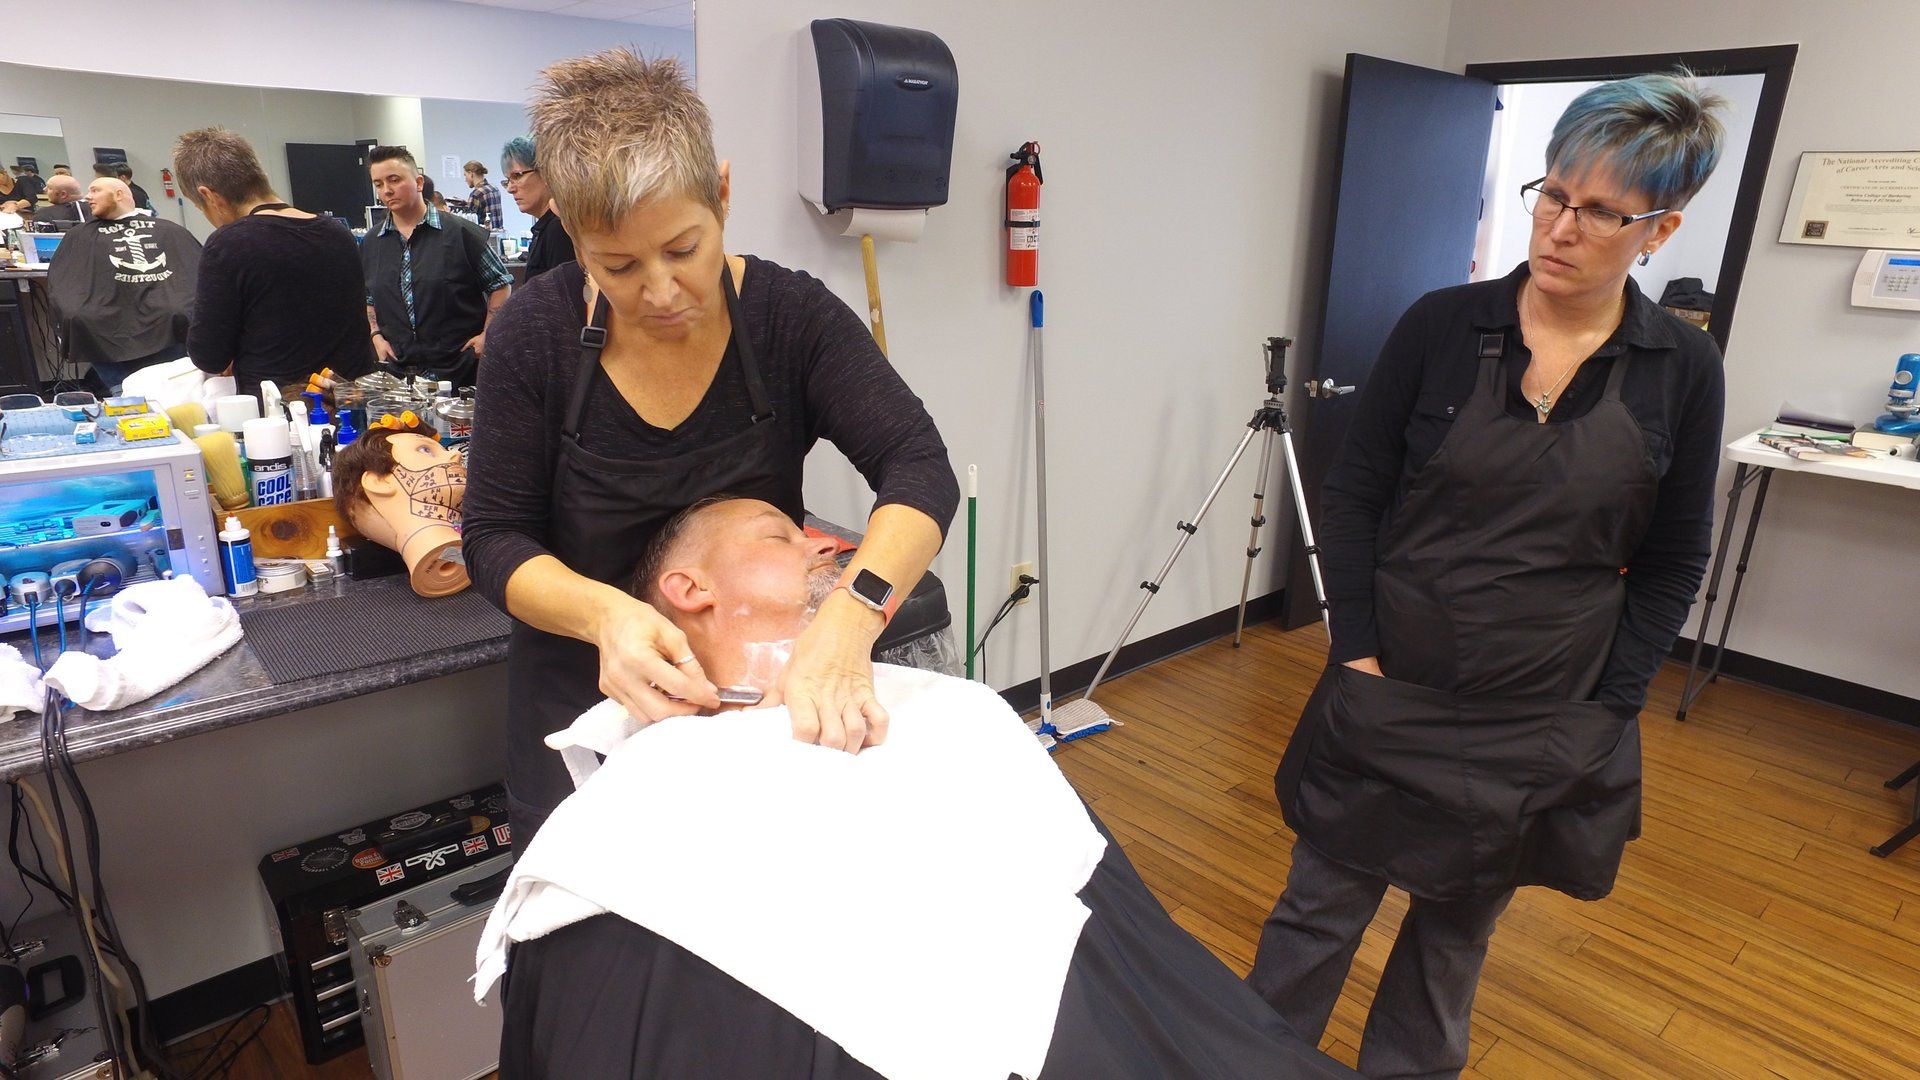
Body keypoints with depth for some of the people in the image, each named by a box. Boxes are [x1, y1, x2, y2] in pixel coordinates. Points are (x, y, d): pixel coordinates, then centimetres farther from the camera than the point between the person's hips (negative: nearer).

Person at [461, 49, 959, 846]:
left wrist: (852, 615, -41)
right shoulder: (537, 333, -13)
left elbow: (919, 468, -22)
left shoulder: (791, 314, -15)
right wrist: (603, 613, -31)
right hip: (585, 708, 0)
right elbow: (497, 540, -9)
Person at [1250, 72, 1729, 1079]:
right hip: (1390, 693, -1)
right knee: (1318, 910, 10)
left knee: (1457, 930, 18)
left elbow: (1672, 563, 3)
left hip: (1543, 725, 1)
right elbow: (1352, 494, -4)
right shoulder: (1440, 326, -7)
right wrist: (1358, 652, -8)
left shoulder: (1682, 370, -3)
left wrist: (1605, 707, -3)